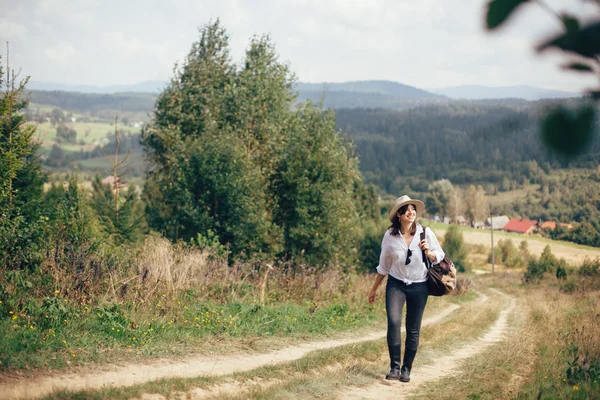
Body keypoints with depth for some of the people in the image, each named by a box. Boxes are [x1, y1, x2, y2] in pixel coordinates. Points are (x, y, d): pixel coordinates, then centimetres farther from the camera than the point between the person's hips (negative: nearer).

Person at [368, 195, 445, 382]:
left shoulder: (425, 233, -7)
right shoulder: (390, 235, -5)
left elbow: (440, 256, 4)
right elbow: (384, 265, 8)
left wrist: (428, 253, -18)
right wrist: (374, 288, 13)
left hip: (419, 286, 0)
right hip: (396, 284, 0)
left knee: (413, 330, 4)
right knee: (393, 321, -21)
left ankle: (406, 369, 17)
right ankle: (394, 367, -14)